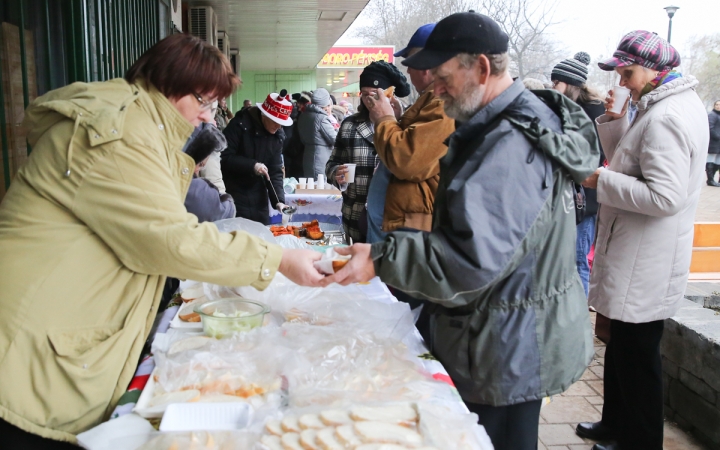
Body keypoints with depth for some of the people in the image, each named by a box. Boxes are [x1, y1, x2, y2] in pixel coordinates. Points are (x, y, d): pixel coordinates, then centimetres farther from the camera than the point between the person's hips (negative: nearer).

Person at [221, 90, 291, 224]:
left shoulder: (278, 135, 0)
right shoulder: (240, 124, -15)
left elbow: (275, 171, -2)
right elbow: (223, 157, -16)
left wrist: (279, 200, -13)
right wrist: (251, 165, -25)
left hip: (259, 198, 5)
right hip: (234, 196, -5)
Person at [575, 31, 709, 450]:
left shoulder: (665, 119, -22)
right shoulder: (678, 104, 11)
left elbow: (664, 196, -28)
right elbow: (632, 163, 15)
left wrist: (602, 180, -20)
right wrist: (615, 122, 3)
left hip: (645, 264, -11)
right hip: (635, 257, 11)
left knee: (637, 355, 5)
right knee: (623, 346, 22)